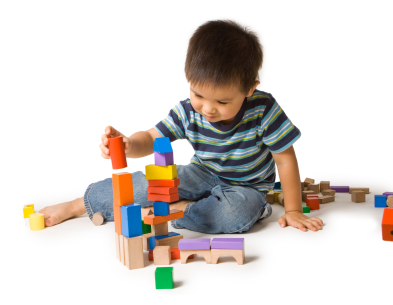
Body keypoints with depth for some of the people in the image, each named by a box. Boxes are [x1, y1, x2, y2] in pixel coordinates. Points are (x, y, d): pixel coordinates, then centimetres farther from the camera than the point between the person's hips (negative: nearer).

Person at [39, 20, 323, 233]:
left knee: (237, 212, -37)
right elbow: (151, 139, -13)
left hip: (247, 186, -2)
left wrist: (293, 211, -14)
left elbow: (285, 159, -16)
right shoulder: (187, 113, -17)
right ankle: (78, 205, 1)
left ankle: (173, 210, -18)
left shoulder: (263, 110, -25)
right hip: (204, 175, 2)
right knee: (149, 182, -18)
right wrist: (127, 144, -39)